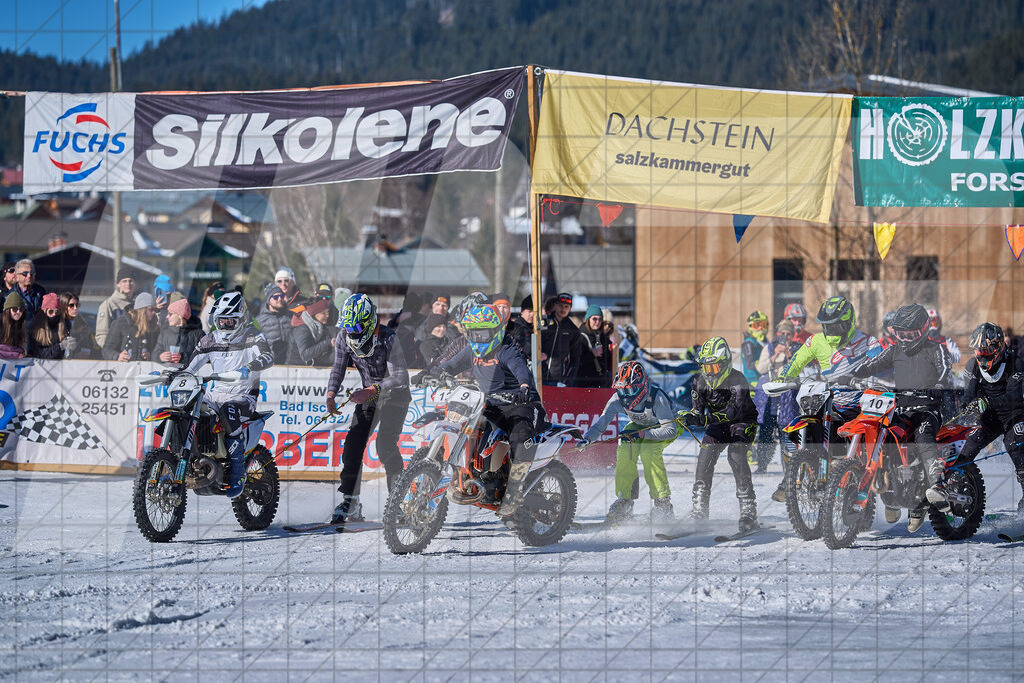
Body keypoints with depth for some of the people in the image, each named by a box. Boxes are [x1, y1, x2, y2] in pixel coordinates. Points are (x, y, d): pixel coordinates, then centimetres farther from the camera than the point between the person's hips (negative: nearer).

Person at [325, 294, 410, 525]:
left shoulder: (388, 339, -26)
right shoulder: (344, 338, -9)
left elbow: (399, 378, -27)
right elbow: (338, 368, -2)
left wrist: (371, 391, -38)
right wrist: (331, 394, -20)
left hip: (394, 394, -5)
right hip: (369, 393, 5)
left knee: (385, 446, -18)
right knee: (353, 445, -6)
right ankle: (350, 502, -1)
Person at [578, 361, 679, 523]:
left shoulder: (657, 398, -37)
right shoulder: (618, 399, -23)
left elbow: (670, 431, -38)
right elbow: (603, 420, -21)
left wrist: (641, 434, -46)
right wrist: (587, 438, -40)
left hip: (664, 427, -5)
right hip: (640, 424, 5)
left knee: (649, 450, -31)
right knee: (625, 449, -22)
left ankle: (663, 502, -23)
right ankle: (624, 501, -11)